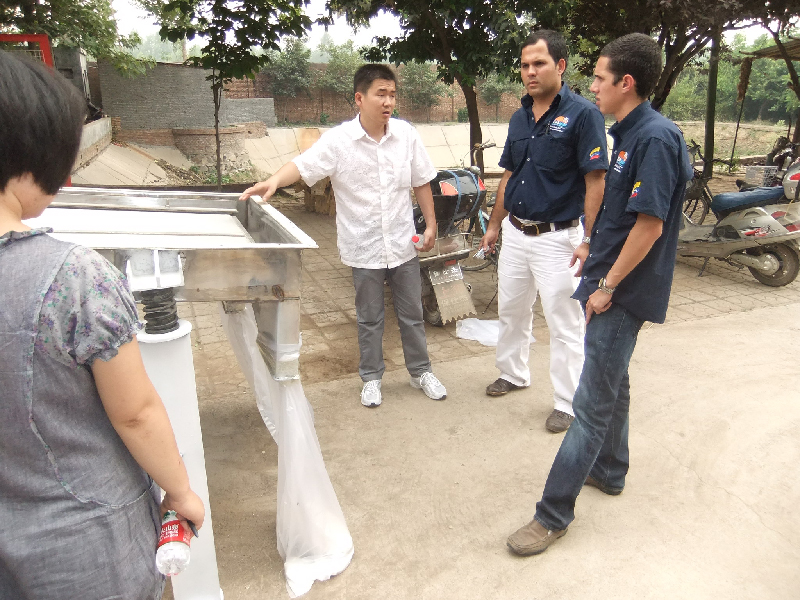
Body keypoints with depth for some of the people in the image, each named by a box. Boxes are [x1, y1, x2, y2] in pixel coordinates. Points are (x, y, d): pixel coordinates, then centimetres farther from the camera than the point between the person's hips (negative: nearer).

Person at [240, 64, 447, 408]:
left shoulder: (406, 134, -2)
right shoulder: (338, 140, -11)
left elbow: (421, 182, 6)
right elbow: (303, 165, -22)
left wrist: (431, 224, 4)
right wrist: (274, 181, -41)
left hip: (403, 244, 3)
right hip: (364, 247, -2)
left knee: (412, 314, 15)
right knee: (369, 318, 13)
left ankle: (420, 371, 34)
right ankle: (371, 377, 32)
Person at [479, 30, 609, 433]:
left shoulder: (582, 114, -11)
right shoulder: (519, 118, 9)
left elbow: (595, 182, -14)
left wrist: (588, 241, -18)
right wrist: (494, 225, 16)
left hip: (557, 237, -7)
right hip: (515, 232, 7)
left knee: (564, 325, 4)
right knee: (511, 311, 19)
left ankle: (567, 403, 19)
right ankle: (513, 373, 41)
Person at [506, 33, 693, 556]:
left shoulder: (655, 138, -19)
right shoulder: (631, 135, 11)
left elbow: (650, 224, -23)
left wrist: (607, 286, -18)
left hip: (624, 293, -10)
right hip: (616, 284, 10)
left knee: (593, 403, -4)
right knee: (612, 382, 22)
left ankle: (554, 513, 5)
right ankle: (610, 472, 41)